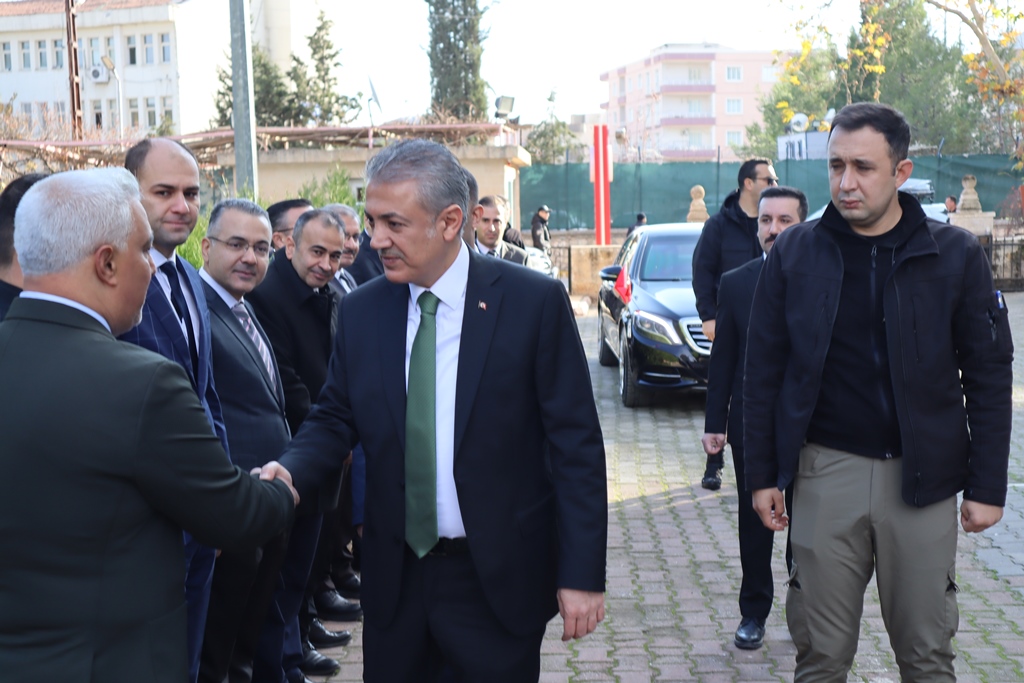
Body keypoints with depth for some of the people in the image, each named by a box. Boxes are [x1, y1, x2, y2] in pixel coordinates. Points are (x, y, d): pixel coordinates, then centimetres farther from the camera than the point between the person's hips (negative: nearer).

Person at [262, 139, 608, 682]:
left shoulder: (534, 302, -9)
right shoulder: (360, 311, 2)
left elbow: (575, 443, -8)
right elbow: (333, 419, 10)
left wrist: (583, 574, -10)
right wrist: (289, 472, -13)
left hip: (498, 579, -3)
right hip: (395, 577, 3)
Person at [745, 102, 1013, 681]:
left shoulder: (956, 255, -2)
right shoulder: (795, 254, 1)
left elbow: (989, 378, 1)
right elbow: (764, 372, 5)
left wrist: (987, 487, -2)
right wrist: (762, 474, 3)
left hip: (921, 479, 0)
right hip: (826, 473, 1)